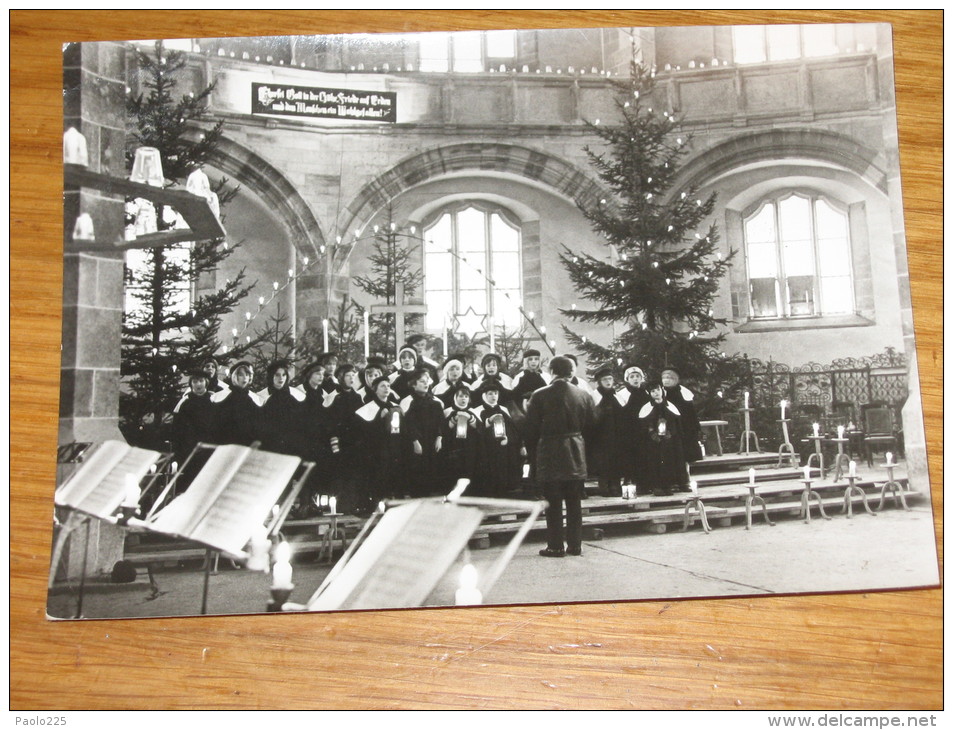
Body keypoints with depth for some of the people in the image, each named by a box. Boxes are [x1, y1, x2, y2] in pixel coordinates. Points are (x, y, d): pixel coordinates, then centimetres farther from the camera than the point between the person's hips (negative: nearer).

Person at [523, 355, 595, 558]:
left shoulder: (539, 396, -10)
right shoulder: (584, 395, 0)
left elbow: (531, 429, -6)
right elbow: (591, 425, 8)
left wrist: (536, 445, 12)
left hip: (549, 454, -3)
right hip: (576, 455, 3)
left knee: (553, 503, 3)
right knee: (574, 502, 11)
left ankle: (556, 546, 5)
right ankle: (575, 544, 15)